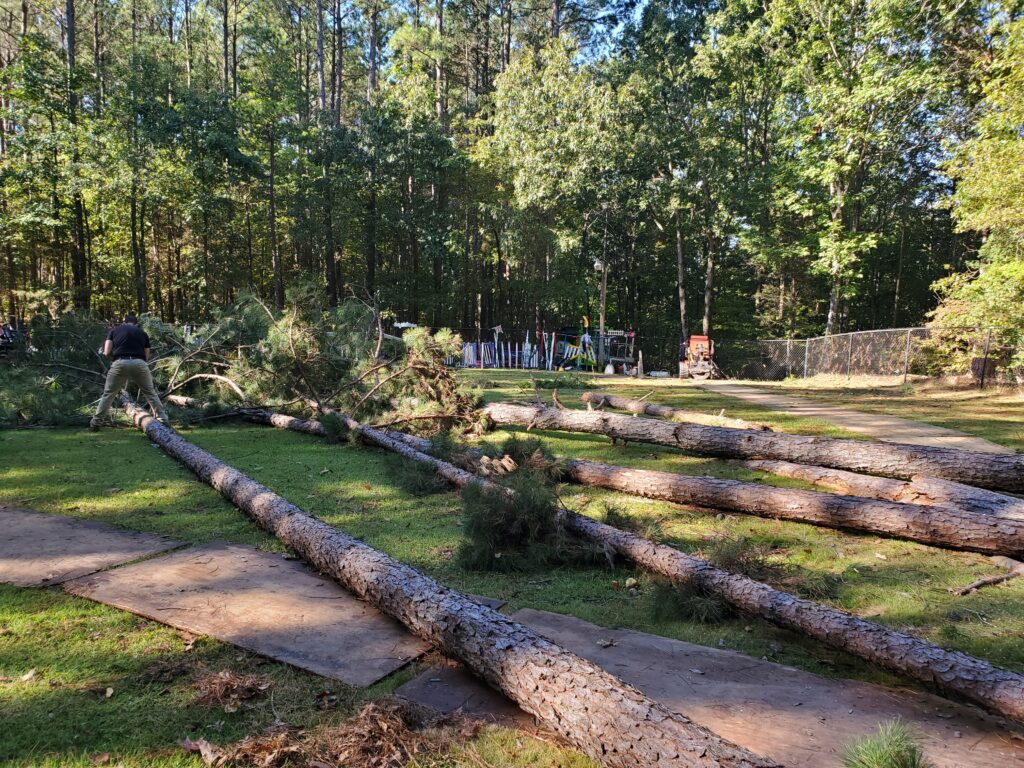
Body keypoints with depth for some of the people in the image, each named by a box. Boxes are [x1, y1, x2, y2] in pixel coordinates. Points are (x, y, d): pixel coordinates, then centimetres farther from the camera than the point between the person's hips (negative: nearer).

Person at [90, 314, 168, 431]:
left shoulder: (115, 330, 17)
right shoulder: (142, 333, 20)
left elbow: (107, 352, 9)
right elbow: (146, 356, 19)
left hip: (120, 363, 0)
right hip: (139, 364, 0)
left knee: (108, 394, 13)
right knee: (151, 393, 15)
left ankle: (95, 423, 16)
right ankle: (163, 419, 15)